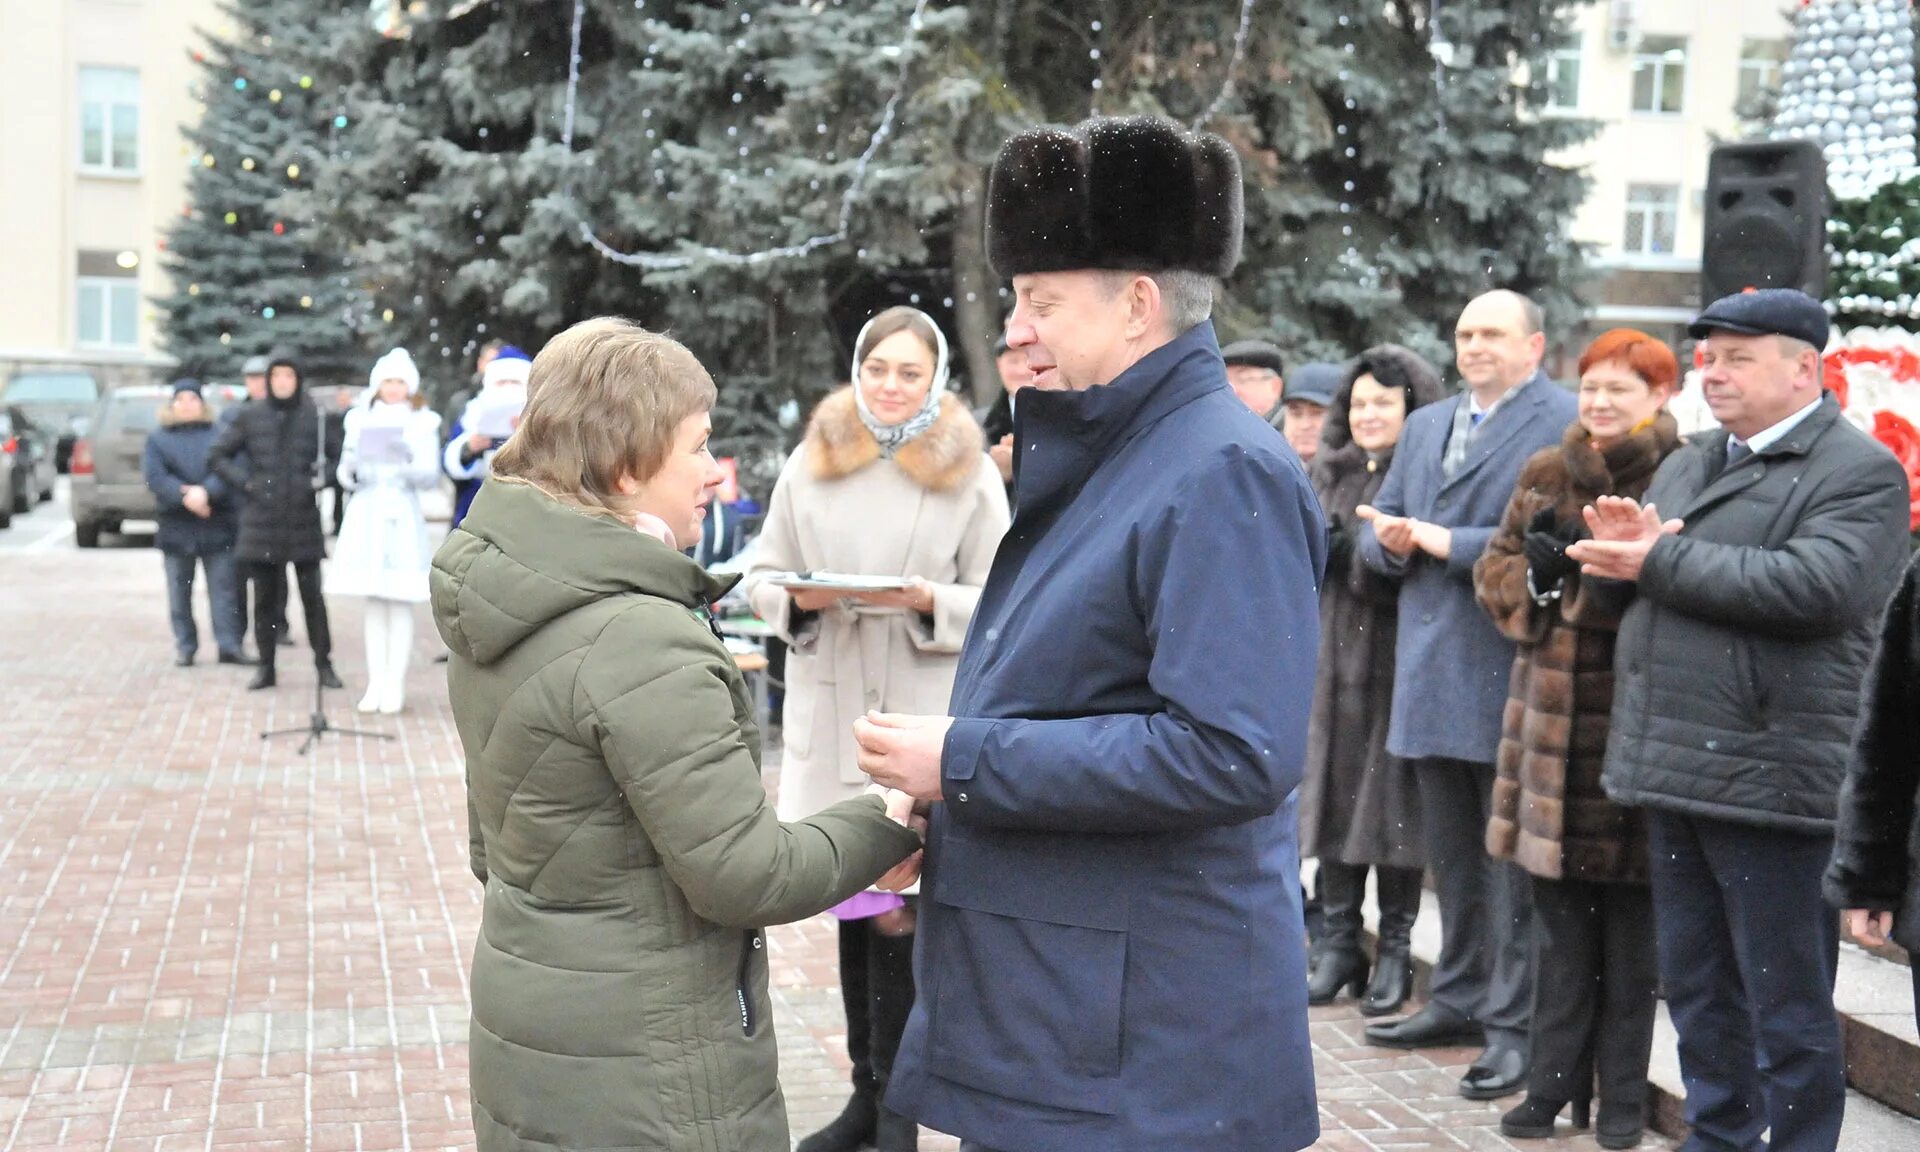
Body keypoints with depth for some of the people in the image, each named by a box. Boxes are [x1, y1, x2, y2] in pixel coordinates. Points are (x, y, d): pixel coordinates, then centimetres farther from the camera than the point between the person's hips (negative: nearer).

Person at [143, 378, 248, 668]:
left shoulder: (219, 436, 8)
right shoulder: (157, 439, 9)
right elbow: (154, 476, -6)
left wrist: (206, 491, -24)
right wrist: (184, 496, -20)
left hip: (217, 524, -1)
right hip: (175, 525, 1)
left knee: (223, 587, 0)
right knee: (179, 591, 4)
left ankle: (229, 645, 2)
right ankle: (184, 646, 12)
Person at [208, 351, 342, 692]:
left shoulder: (314, 416, 1)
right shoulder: (250, 417, 3)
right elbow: (217, 456, 9)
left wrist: (320, 479, -8)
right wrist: (245, 482, -3)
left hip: (303, 519, -1)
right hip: (262, 520, 1)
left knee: (312, 596, -1)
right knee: (264, 597, 6)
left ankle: (324, 664, 7)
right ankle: (266, 667, 15)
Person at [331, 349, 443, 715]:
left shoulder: (423, 423, 5)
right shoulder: (359, 421, 12)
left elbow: (431, 477, -3)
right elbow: (346, 477, 9)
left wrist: (409, 465, -23)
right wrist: (351, 468, -14)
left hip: (402, 517, -2)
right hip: (366, 514, 3)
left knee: (400, 602, -5)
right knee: (374, 602, 5)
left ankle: (395, 685, -1)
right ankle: (375, 683, 9)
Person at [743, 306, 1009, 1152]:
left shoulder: (971, 473, 1)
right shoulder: (809, 463, 8)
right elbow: (761, 579, 11)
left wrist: (929, 602, -16)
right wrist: (799, 597, -10)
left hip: (924, 719, -3)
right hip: (828, 709, 3)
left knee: (900, 907, -3)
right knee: (852, 901, 10)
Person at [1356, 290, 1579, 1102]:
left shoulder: (1566, 423, -7)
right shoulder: (1426, 425, 19)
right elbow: (1377, 526, 17)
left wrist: (1449, 542, -17)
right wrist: (1392, 542, -5)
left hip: (1510, 675, -7)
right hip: (1431, 670, 8)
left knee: (1511, 853, -2)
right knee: (1450, 851, 16)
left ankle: (1516, 1023, 5)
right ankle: (1459, 1000, 27)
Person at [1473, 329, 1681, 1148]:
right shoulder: (1545, 475, 12)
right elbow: (1495, 571, 12)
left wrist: (1580, 568, -20)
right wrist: (1538, 576, -8)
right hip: (1553, 720, 5)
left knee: (1631, 926, 6)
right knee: (1559, 923, 11)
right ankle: (1555, 1082, 22)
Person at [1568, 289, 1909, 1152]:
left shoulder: (1861, 471, -7)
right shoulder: (1688, 464, 18)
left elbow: (1815, 588, -23)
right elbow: (1631, 581, 21)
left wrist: (1663, 561, -16)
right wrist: (1626, 546, -4)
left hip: (1769, 778, -8)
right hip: (1675, 768, 8)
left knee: (1787, 1007, 2)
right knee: (1697, 993, 18)